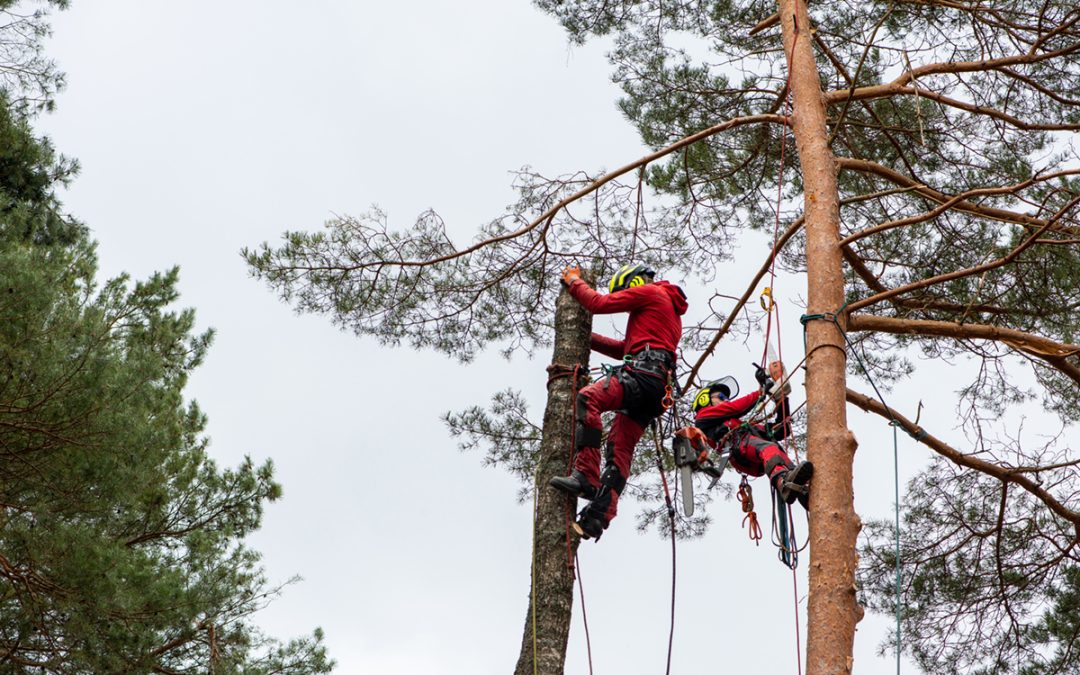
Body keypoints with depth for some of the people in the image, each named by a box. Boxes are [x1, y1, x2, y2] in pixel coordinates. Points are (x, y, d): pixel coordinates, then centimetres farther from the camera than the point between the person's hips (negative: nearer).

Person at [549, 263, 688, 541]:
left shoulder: (649, 291, 9)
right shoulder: (669, 310, 38)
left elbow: (600, 303, 3)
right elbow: (626, 349, 40)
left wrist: (573, 281, 19)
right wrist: (588, 338, 36)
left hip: (644, 372, -10)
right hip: (658, 387, 10)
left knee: (587, 398, -26)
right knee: (620, 447, 0)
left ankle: (586, 477, -37)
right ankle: (598, 517, -11)